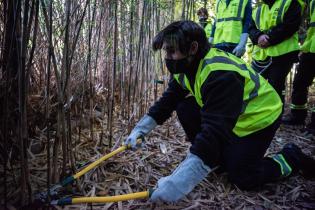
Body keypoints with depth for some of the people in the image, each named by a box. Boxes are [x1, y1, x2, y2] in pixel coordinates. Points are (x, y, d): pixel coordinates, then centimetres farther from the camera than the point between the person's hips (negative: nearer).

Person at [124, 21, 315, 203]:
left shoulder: (220, 73, -37)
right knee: (185, 108, -10)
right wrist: (141, 128, -14)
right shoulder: (187, 65, -9)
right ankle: (220, 157, 6)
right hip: (226, 116, 8)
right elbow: (167, 101, -3)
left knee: (243, 179, -9)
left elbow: (215, 130, -45)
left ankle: (292, 158, 16)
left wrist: (181, 181, -52)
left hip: (259, 116, -8)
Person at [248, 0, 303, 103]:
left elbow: (291, 25, -11)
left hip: (282, 53, -5)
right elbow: (251, 28, 9)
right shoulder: (258, 9, 20)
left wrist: (269, 39, -17)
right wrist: (258, 37, -14)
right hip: (260, 55, 6)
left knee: (275, 88, -4)